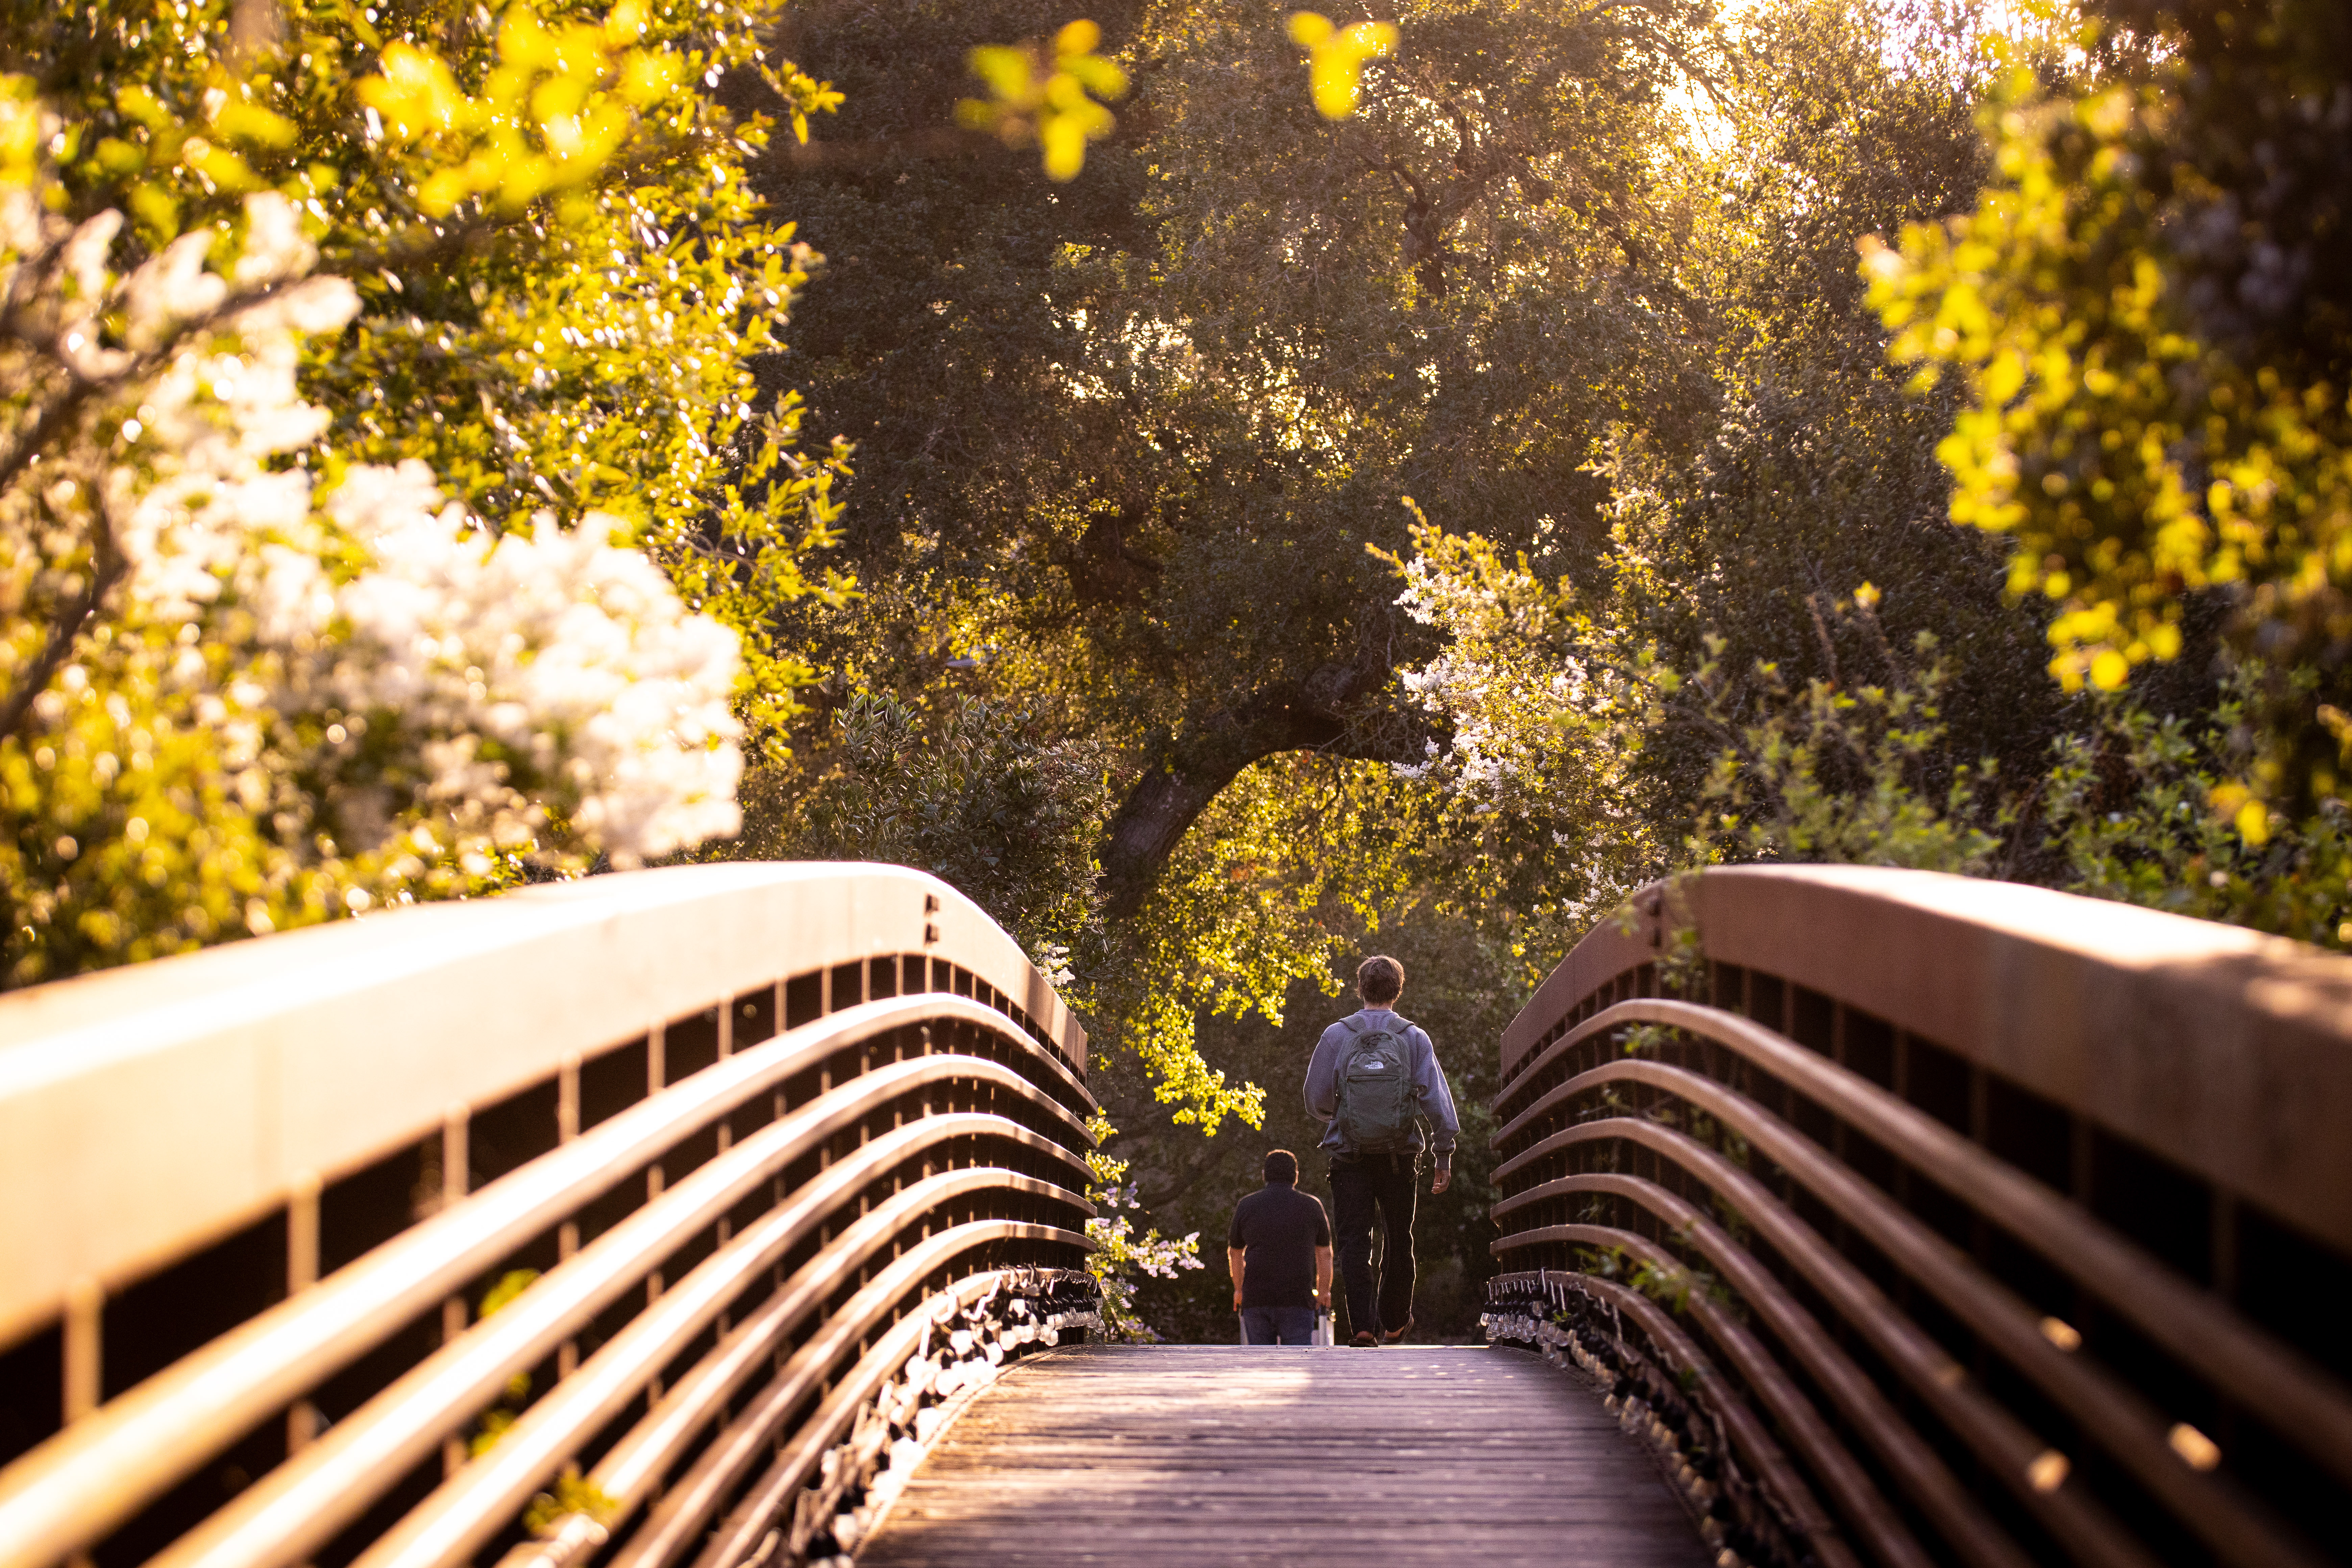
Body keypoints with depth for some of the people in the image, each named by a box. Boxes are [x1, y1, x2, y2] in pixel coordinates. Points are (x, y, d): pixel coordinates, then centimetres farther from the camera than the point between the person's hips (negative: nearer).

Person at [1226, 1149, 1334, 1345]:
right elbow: (1325, 1255, 11)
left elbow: (1235, 1253, 20)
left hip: (1255, 1298, 2)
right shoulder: (1312, 1206, 3)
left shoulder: (1246, 1206, 7)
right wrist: (1324, 1292, 25)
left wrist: (1239, 1289, 36)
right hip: (1297, 1299, -2)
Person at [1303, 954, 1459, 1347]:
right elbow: (1437, 1098, -4)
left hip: (1349, 1156, -1)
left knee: (1354, 1241, -1)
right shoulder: (1415, 1039, 0)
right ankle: (1394, 1322, 25)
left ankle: (1364, 1325, -14)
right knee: (1398, 1238, 15)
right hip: (1400, 1154, 1)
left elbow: (1316, 1101, 1)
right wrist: (1445, 1154, 1)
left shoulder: (1336, 1036, -1)